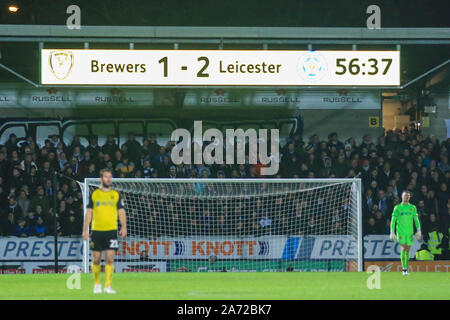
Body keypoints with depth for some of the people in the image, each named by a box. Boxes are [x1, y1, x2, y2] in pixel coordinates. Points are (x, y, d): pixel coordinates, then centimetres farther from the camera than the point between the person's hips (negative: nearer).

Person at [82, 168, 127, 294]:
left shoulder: (116, 195, 7)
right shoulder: (94, 194, 7)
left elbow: (121, 212, 6)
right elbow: (89, 212, 8)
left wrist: (123, 227, -8)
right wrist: (85, 230, 1)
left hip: (111, 231, -1)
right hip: (96, 231, 1)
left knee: (110, 259, -9)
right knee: (96, 259, 4)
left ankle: (108, 286, -7)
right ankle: (97, 284, 19)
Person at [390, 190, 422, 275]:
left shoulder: (413, 207, 8)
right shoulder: (397, 207, 0)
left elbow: (416, 220, 7)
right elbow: (393, 220, -1)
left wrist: (418, 230, -6)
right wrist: (392, 232, -7)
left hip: (410, 232, 3)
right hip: (400, 232, -3)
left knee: (408, 250, 5)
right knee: (403, 248, -17)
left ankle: (406, 270, 14)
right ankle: (404, 269, -16)